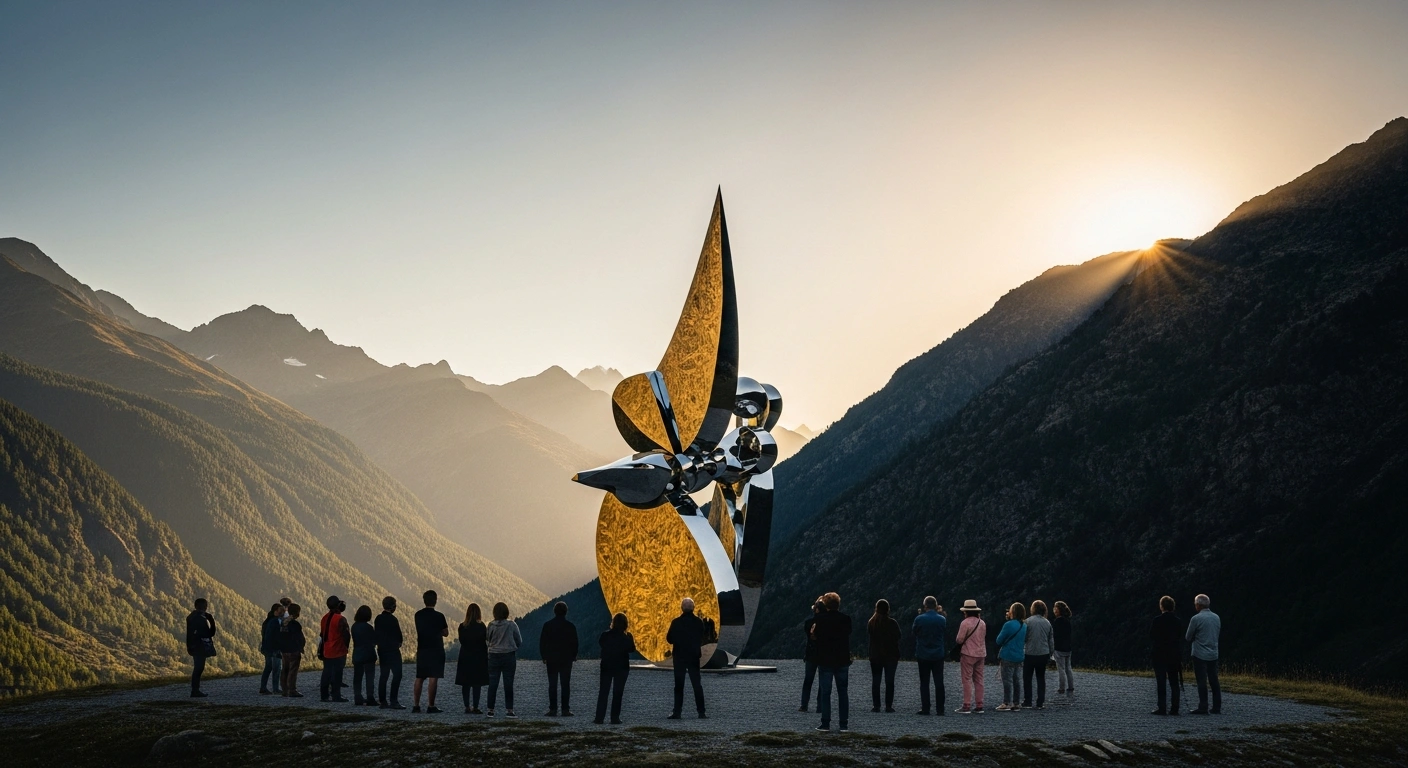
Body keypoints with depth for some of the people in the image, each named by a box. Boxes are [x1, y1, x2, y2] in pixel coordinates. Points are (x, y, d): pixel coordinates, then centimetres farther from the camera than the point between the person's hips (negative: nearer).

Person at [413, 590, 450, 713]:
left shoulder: (418, 615, 4)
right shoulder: (438, 616, -10)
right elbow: (446, 633, -1)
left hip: (421, 650, 5)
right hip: (436, 650, -5)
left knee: (419, 678, 11)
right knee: (433, 678, -4)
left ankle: (416, 705, 12)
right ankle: (430, 706, -5)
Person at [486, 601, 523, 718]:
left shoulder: (491, 625, -6)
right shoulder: (511, 624, -10)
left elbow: (487, 639, 3)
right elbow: (519, 641, -2)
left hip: (494, 656, 2)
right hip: (509, 656, -2)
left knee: (493, 683, 7)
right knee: (508, 683, 4)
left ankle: (490, 709, 8)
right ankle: (509, 709, 3)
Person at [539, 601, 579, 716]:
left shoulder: (547, 625, -2)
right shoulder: (570, 626, -4)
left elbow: (542, 642, 0)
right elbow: (574, 643, 0)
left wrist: (544, 656, 9)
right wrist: (573, 656, 14)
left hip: (551, 659, 1)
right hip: (566, 659, 0)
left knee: (552, 684, 3)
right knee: (565, 684, 2)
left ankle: (553, 709, -1)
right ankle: (565, 709, -2)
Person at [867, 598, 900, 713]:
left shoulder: (871, 623, -5)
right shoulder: (892, 623, -11)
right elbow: (898, 637, -3)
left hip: (875, 656, 2)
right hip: (891, 656, -1)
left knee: (875, 681, 7)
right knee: (889, 681, 4)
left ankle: (876, 705, 3)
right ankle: (889, 706, 0)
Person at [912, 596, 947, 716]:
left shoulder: (919, 619, -10)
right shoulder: (942, 619, -4)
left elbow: (914, 633, 4)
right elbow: (946, 636, 7)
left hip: (923, 656, -1)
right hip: (938, 656, 1)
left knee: (924, 683, 5)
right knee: (939, 683, 5)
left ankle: (925, 709, 3)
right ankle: (940, 709, 3)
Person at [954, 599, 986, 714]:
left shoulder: (965, 623, -13)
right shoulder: (982, 623, 8)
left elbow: (959, 640, -12)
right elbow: (984, 638, 15)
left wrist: (956, 640, 7)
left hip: (968, 654, -7)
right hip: (981, 654, 7)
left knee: (967, 680, -3)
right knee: (978, 680, 10)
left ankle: (967, 706, -6)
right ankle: (979, 706, 11)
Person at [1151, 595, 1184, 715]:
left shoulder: (1158, 620, -11)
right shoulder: (1178, 621, 3)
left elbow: (1151, 636, -7)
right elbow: (1181, 639, 7)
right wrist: (1180, 658, 11)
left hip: (1160, 656, -4)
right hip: (1175, 656, 4)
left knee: (1161, 683, -2)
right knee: (1174, 683, 8)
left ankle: (1162, 709, -5)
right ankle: (1174, 708, 7)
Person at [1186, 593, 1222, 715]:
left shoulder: (1196, 619, -13)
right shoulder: (1217, 618, 6)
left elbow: (1188, 638, -4)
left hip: (1200, 654, -6)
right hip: (1213, 654, 6)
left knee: (1202, 682, -4)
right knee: (1214, 681, 9)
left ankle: (1203, 708, -5)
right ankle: (1217, 707, 10)